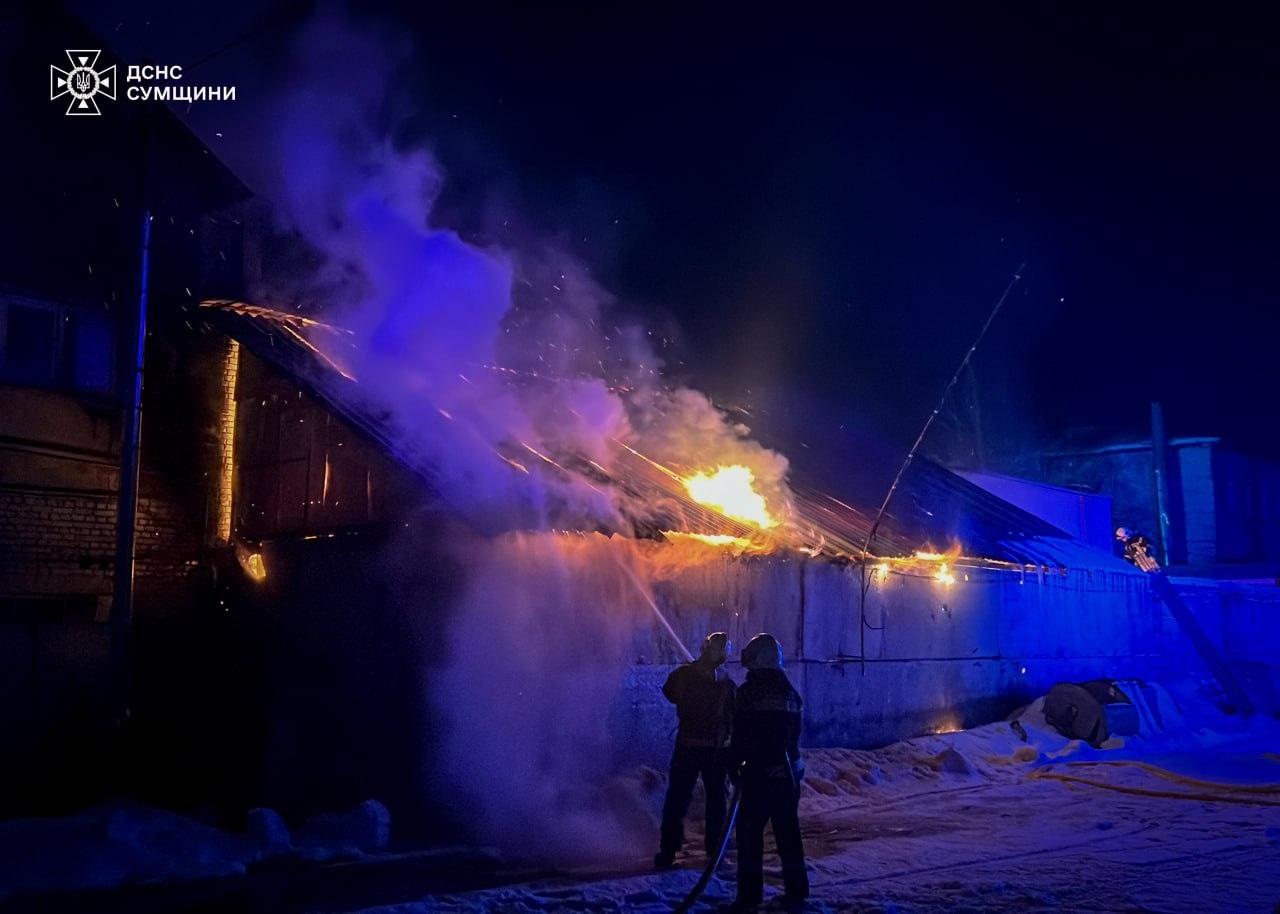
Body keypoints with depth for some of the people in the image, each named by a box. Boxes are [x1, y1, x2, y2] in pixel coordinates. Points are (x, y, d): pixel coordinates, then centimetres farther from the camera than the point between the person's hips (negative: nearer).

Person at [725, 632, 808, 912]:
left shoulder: (750, 690, -12)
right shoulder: (789, 690, 7)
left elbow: (741, 734, -12)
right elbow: (794, 732, 14)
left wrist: (734, 765, 0)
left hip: (760, 772, -6)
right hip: (788, 771, 6)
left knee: (750, 832, 1)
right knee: (788, 832, 13)